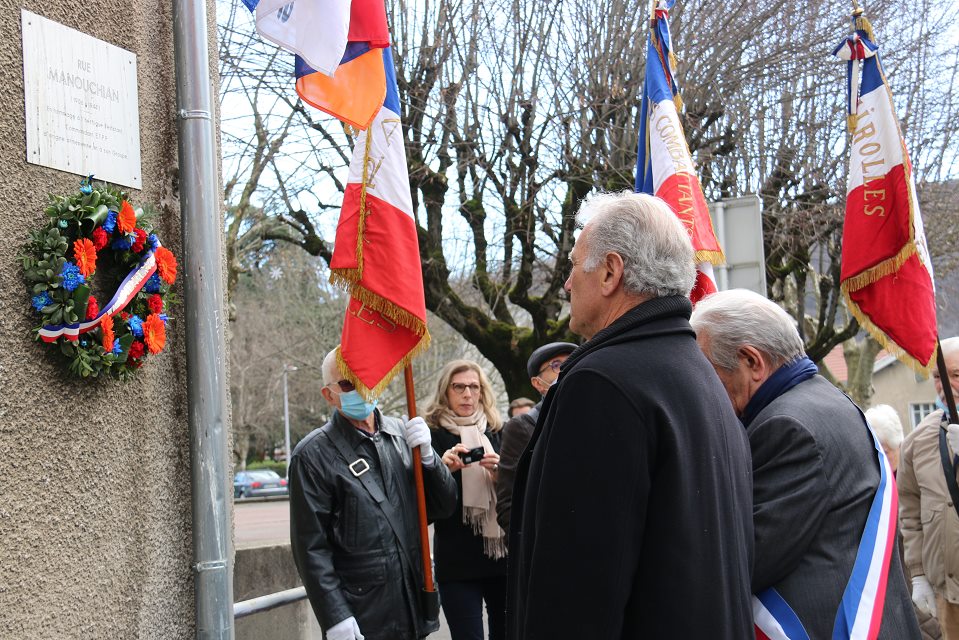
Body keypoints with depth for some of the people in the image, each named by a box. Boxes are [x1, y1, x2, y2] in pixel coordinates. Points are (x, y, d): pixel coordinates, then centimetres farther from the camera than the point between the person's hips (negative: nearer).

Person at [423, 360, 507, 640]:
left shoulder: (496, 432, 12)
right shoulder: (433, 435, 1)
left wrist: (500, 473, -9)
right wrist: (443, 469, -20)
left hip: (502, 553, 3)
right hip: (457, 562, -3)